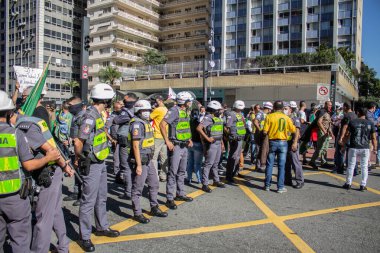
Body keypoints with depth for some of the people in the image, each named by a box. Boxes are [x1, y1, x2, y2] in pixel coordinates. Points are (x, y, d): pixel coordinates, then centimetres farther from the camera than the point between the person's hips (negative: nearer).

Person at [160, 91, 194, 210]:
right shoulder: (174, 110, -15)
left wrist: (189, 139, 14)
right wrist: (167, 141, -23)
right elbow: (162, 124, -23)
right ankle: (169, 199, 4)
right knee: (173, 173, -4)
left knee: (182, 171, 17)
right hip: (175, 146, -9)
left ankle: (180, 194, 30)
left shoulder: (186, 112, 12)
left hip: (184, 146, 9)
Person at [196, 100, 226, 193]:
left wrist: (222, 143, 19)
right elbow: (199, 128, -25)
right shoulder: (208, 118, -14)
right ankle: (205, 184, 1)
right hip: (211, 144, -9)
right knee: (209, 163, -5)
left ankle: (216, 181, 30)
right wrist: (207, 138, -23)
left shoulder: (217, 118, 14)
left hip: (218, 143, 9)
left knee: (215, 163, 18)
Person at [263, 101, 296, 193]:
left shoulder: (269, 117, -6)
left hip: (272, 142, 0)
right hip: (283, 142, 0)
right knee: (281, 165, 5)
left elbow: (265, 132, -11)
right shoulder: (286, 118, -2)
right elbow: (293, 130, 1)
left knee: (270, 164, 9)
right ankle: (280, 187, 8)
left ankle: (267, 185, 15)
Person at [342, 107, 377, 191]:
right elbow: (373, 138, 2)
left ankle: (348, 184, 13)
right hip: (365, 149, 1)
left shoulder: (352, 122, -2)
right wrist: (375, 149, 11)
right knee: (364, 167, 9)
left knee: (351, 166, 7)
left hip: (353, 148, -1)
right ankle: (363, 185, 11)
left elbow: (347, 135, -1)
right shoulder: (370, 123, 1)